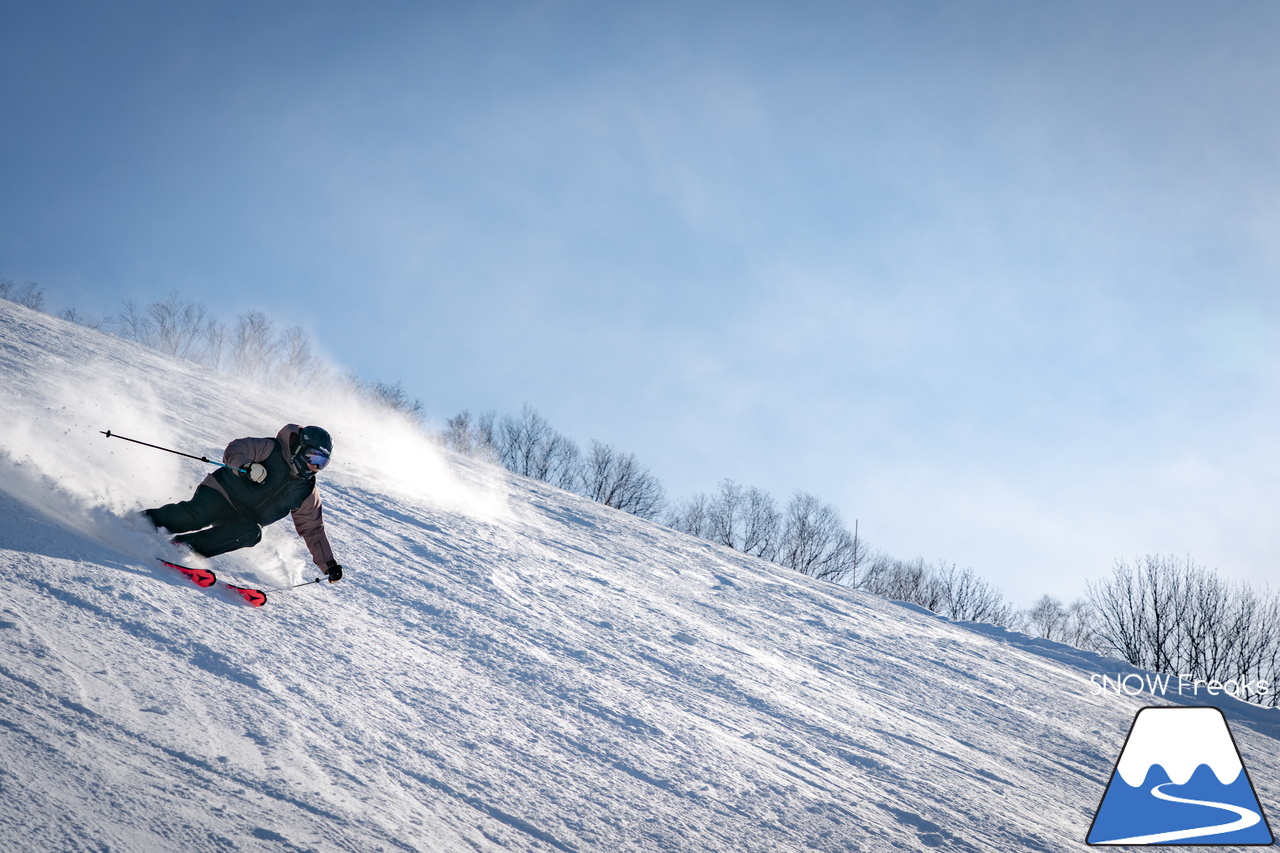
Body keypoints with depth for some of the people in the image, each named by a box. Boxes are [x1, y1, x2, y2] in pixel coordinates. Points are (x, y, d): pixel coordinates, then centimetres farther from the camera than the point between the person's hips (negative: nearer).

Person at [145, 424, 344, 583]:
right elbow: (236, 448, -11)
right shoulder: (272, 450, -5)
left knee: (251, 533, -30)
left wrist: (329, 564, 7)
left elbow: (313, 530, 13)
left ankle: (185, 545, -25)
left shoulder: (307, 493, 8)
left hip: (244, 518, 4)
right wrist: (247, 465, -33)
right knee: (196, 516, -32)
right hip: (222, 492, -4)